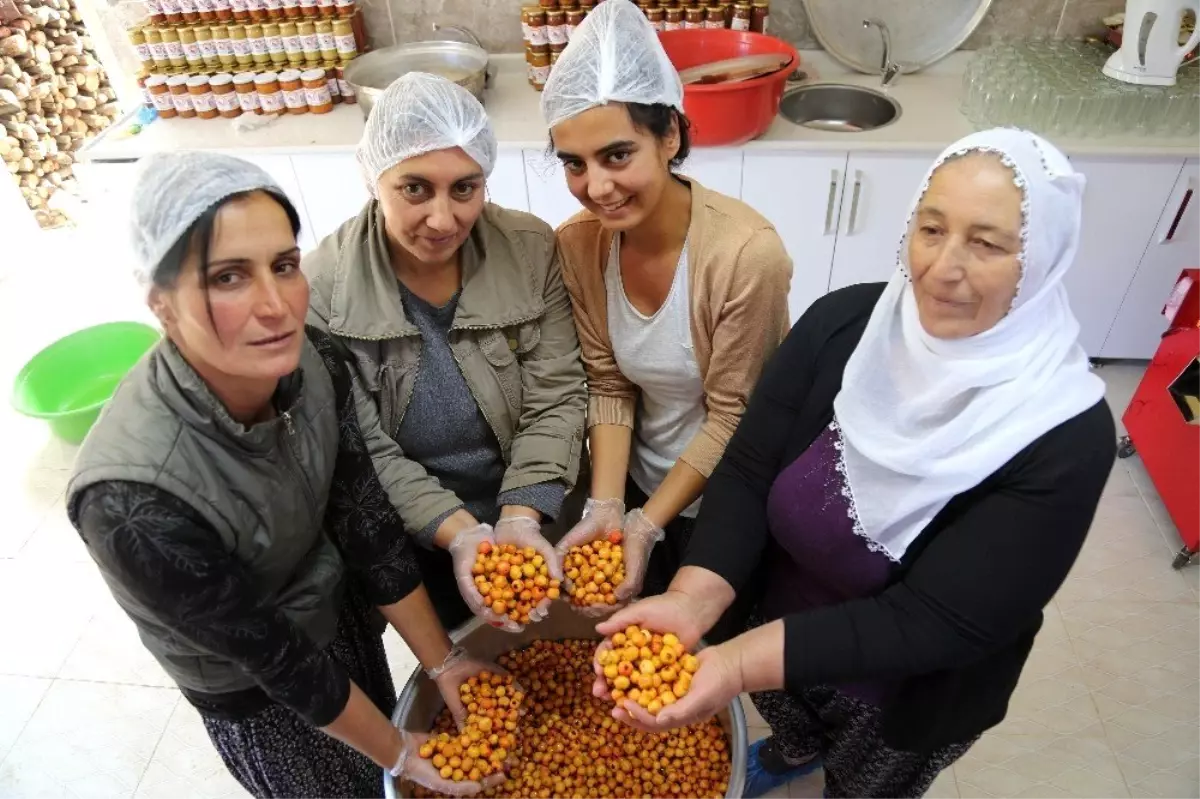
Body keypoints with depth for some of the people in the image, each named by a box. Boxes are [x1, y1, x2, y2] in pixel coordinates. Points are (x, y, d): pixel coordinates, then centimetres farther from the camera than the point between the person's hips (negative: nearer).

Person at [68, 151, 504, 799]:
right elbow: (274, 657, -26)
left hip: (342, 612, 4)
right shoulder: (135, 500, -38)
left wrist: (440, 661, -7)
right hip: (257, 694, -4)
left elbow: (367, 523, -14)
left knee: (382, 730, 29)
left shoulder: (309, 362, -24)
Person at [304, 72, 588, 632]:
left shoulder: (532, 251, -15)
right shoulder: (323, 290, -20)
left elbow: (555, 399, -14)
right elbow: (365, 453, -18)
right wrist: (461, 534, -30)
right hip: (413, 544, -1)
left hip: (537, 513, 2)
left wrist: (521, 521, -27)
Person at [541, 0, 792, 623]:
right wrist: (605, 507, -18)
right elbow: (609, 387, -8)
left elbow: (732, 418, -22)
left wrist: (647, 525, -21)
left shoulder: (747, 253, -31)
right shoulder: (578, 244, -15)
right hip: (639, 481, 4)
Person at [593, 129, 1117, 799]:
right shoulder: (844, 322, -21)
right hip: (783, 618, 4)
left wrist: (740, 664, -42)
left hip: (912, 695, -3)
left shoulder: (1066, 437, -31)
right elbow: (749, 471, -19)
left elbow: (933, 622, -32)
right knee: (788, 720, 36)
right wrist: (692, 600, -36)